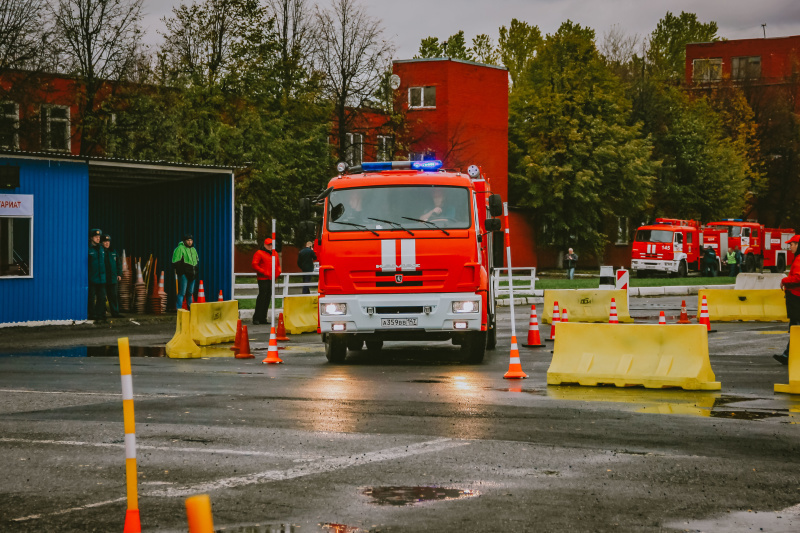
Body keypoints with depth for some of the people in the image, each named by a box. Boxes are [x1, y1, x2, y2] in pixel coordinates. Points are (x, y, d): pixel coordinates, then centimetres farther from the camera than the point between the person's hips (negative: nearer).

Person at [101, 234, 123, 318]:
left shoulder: (113, 251, 13)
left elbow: (118, 263, 19)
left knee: (113, 296, 7)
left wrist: (119, 274, 11)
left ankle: (115, 313, 10)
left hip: (113, 278, 5)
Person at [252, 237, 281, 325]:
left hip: (271, 279, 7)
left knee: (268, 297, 9)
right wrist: (264, 272, -17)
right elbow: (254, 265, -10)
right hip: (263, 279, -7)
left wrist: (278, 272, 9)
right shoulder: (259, 253, -4)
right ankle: (256, 318, -8)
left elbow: (278, 264, 28)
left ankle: (263, 318, 15)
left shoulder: (274, 253, 17)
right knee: (262, 296, -12)